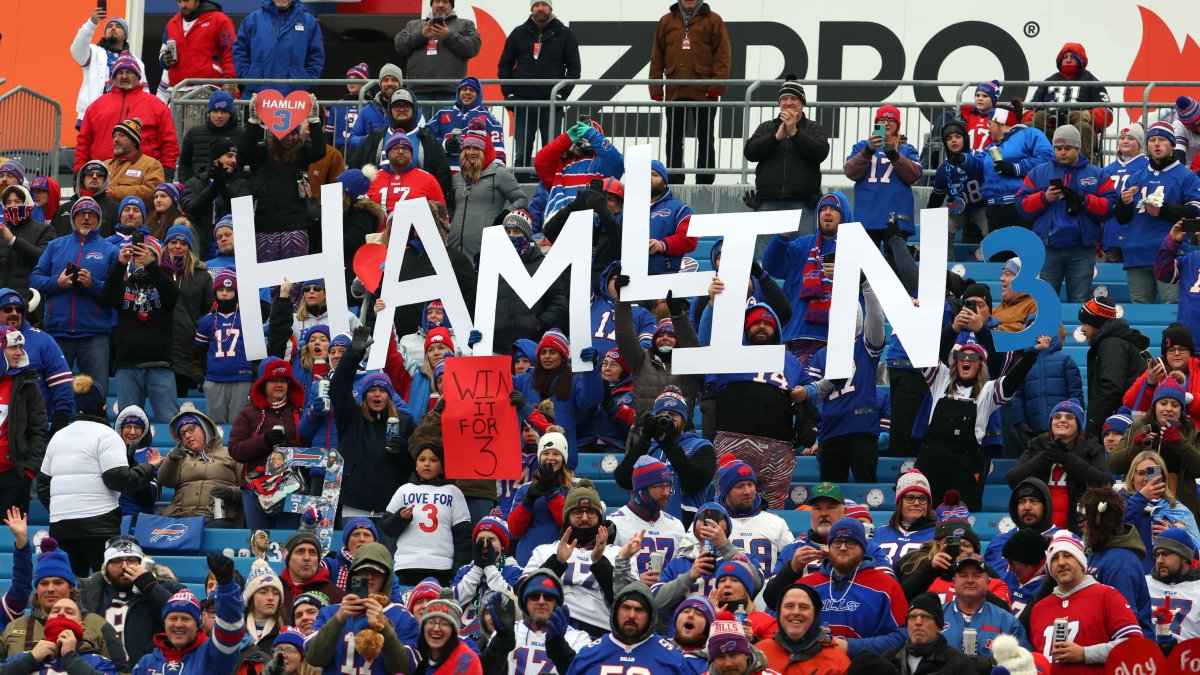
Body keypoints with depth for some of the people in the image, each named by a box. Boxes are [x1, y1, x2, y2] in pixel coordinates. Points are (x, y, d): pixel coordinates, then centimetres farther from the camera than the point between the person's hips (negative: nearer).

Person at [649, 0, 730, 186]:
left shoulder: (713, 21, 2)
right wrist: (656, 91, 3)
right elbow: (657, 57, 10)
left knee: (705, 139, 2)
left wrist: (716, 88, -11)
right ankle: (673, 182, 10)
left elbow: (723, 56, -3)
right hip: (675, 92, 3)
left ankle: (705, 181, 5)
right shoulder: (666, 21, 11)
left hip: (704, 93, -3)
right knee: (674, 139, 5)